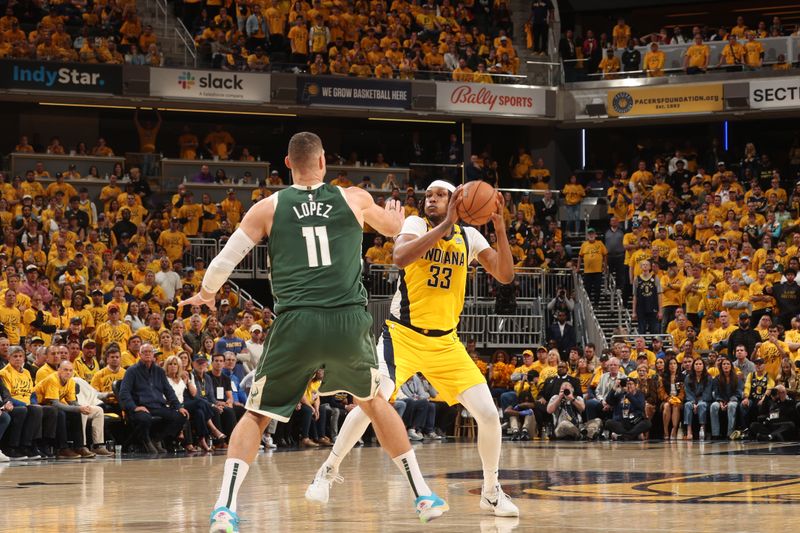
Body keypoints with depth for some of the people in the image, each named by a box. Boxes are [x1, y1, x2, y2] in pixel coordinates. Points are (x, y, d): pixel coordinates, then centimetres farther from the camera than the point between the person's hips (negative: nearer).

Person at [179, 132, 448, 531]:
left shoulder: (269, 208, 7)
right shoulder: (355, 200, 11)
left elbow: (223, 263, 9)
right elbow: (394, 228, 31)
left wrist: (205, 295, 31)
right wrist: (395, 213, 57)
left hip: (296, 323, -1)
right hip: (350, 320, 1)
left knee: (256, 414, 12)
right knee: (374, 400, 26)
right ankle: (424, 497, 27)